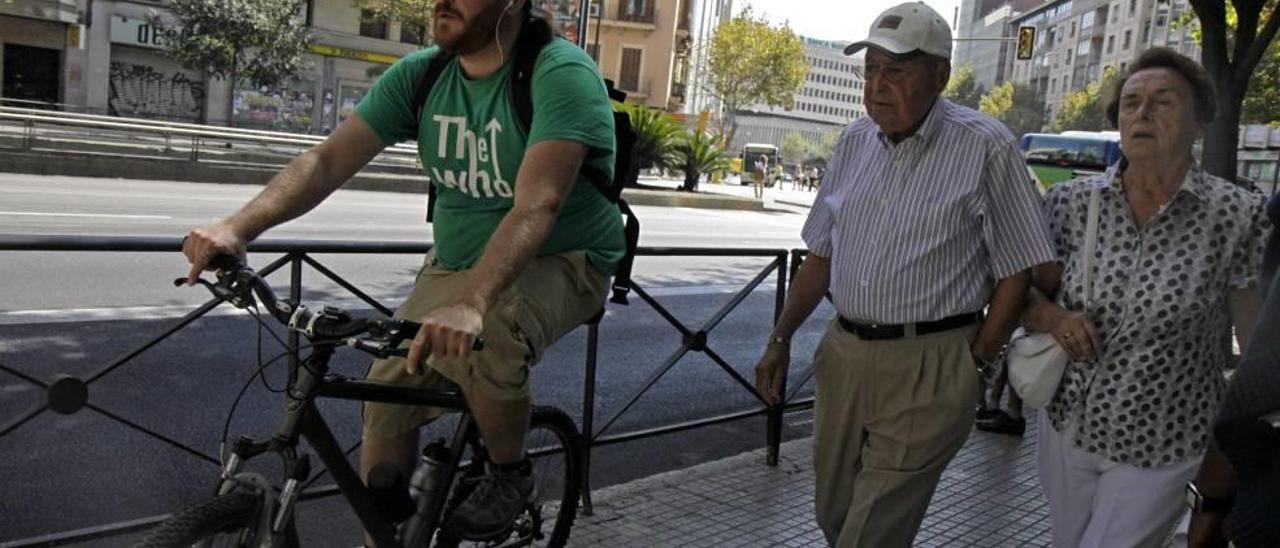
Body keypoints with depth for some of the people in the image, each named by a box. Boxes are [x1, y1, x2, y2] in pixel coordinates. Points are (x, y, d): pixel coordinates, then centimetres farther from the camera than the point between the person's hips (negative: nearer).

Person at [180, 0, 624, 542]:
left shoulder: (562, 73, -21)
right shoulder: (419, 74, -4)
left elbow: (538, 204, -36)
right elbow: (327, 160, -11)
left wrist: (469, 303, -51)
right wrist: (237, 227, -28)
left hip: (560, 262, -5)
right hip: (455, 263, 6)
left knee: (483, 338, -34)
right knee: (387, 395, -5)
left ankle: (509, 472, -4)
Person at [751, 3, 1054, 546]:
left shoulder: (985, 147, -10)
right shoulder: (854, 141, 7)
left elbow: (1016, 270, -7)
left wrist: (974, 361, -7)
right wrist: (780, 338, 11)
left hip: (927, 365, -6)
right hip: (843, 353, 6)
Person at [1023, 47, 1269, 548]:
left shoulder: (1237, 216, -11)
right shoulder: (1070, 202, -4)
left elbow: (1257, 346, -4)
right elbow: (1025, 293, 6)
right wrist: (1049, 316, -16)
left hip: (1159, 452, -3)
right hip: (1065, 430, 4)